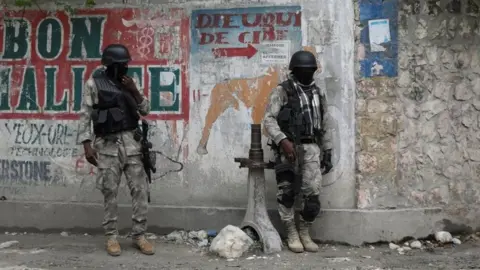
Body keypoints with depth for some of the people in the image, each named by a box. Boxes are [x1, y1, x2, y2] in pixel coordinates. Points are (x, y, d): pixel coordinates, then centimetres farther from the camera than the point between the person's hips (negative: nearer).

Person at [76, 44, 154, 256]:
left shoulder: (130, 83, 11)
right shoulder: (94, 84, -1)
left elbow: (145, 110, 10)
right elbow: (85, 115, -3)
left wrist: (134, 91, -6)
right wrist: (87, 145, -10)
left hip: (131, 142, 4)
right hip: (107, 145, -3)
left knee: (140, 189, 0)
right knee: (110, 192, 2)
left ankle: (139, 235, 9)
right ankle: (111, 237, 13)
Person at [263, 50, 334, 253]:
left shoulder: (319, 93, 15)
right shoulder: (282, 91, -1)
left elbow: (325, 125, 19)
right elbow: (269, 120, -11)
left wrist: (328, 153, 14)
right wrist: (283, 140, -25)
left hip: (311, 148, 4)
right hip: (288, 147, -4)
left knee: (313, 194, -5)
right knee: (287, 192, -2)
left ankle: (305, 233, 13)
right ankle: (291, 235, 12)